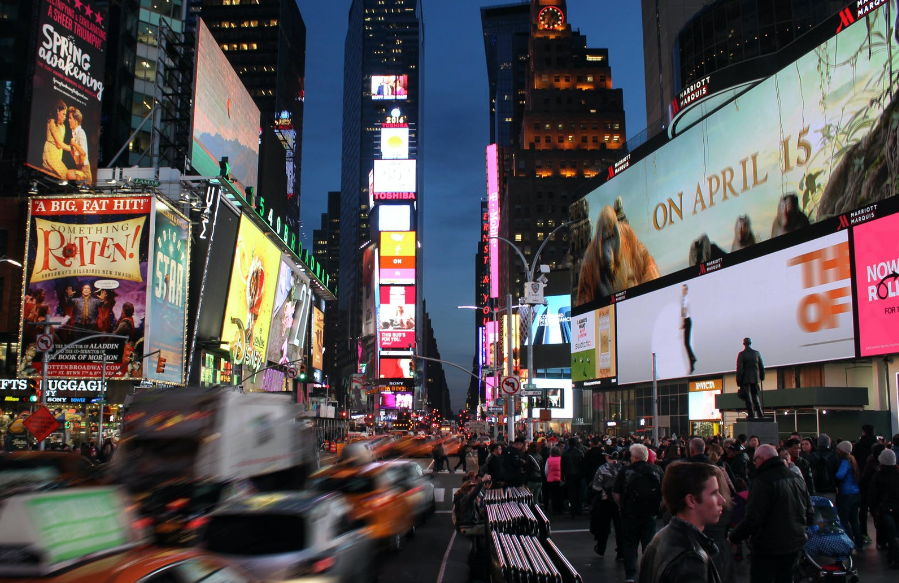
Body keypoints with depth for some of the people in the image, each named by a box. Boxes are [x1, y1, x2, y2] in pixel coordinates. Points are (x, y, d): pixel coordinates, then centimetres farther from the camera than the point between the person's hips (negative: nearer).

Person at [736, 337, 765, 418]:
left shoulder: (741, 354, -8)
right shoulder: (757, 353, 4)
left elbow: (739, 368, -10)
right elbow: (761, 366, 8)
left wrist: (738, 380, -6)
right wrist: (762, 377, 18)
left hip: (745, 378, -4)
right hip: (755, 378, 4)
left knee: (748, 397, -1)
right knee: (755, 395, 15)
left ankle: (751, 415, -5)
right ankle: (760, 414, 9)